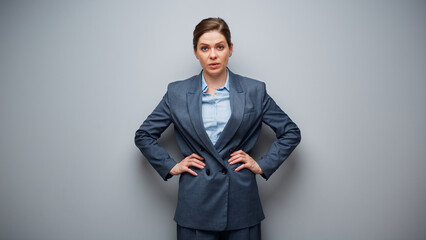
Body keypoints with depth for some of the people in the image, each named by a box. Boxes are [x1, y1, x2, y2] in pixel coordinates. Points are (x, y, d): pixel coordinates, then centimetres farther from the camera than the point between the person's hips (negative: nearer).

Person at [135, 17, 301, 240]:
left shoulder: (254, 91, 0)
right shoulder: (177, 93, 1)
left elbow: (291, 132, 7)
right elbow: (143, 135, 9)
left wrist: (263, 165, -1)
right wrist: (170, 167, 0)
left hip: (241, 201, 1)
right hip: (196, 204, 0)